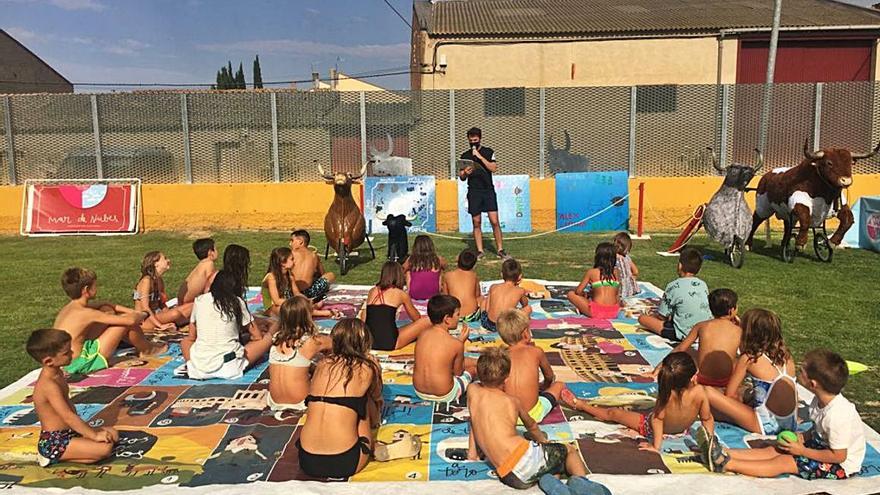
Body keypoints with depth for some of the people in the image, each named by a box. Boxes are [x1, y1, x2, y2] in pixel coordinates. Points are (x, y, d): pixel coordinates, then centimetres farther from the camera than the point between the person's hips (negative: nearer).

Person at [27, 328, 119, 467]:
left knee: (112, 434, 10)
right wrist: (95, 435, -21)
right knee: (105, 448, -22)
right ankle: (55, 457, -7)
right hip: (54, 443, -10)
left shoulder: (57, 373, 7)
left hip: (68, 432, 10)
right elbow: (68, 417, -26)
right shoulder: (48, 385, -24)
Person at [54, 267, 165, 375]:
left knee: (107, 311, 14)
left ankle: (139, 344, 27)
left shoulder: (67, 308, 8)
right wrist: (142, 315, 2)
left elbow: (106, 305, 21)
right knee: (126, 321, -7)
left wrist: (133, 312, 14)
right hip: (79, 364, -9)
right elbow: (130, 320, -20)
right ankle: (147, 350, 20)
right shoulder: (85, 313, -20)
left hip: (66, 362, 9)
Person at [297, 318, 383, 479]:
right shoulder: (367, 367, 0)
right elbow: (377, 399, 23)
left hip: (307, 462, 4)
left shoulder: (322, 364, 9)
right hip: (345, 464, -4)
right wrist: (376, 419, 49)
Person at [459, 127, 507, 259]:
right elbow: (461, 177, 13)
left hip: (488, 190, -2)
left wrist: (480, 156, -15)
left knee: (495, 221, -7)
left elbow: (494, 168, -10)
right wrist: (465, 173, -10)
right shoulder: (465, 156, 10)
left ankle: (500, 250, 1)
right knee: (476, 223, 2)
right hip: (474, 192, 2)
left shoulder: (488, 152, 5)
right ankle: (480, 251, 8)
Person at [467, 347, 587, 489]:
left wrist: (472, 453, 43)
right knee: (570, 450, 23)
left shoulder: (473, 390, 13)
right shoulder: (512, 400, 13)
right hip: (526, 458, -2)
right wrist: (543, 440, 53)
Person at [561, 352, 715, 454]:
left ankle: (581, 404, 39)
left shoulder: (666, 395, -39)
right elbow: (707, 419, -19)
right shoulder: (699, 391, -33)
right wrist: (710, 438, -2)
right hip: (682, 429, 3)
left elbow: (657, 419, -30)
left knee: (612, 412, 18)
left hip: (650, 427, -2)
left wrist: (656, 446, -18)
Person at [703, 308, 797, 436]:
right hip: (792, 424, 8)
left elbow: (729, 394, -3)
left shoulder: (748, 358, -10)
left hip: (767, 426, -7)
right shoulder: (786, 354, 5)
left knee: (708, 393, -13)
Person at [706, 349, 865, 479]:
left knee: (784, 462, -18)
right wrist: (802, 437, -5)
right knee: (774, 450, -5)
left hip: (840, 465, -9)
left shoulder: (837, 415, -32)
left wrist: (802, 451, -18)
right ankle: (724, 454, -14)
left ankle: (726, 464, -24)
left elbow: (839, 455, -25)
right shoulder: (821, 400, -4)